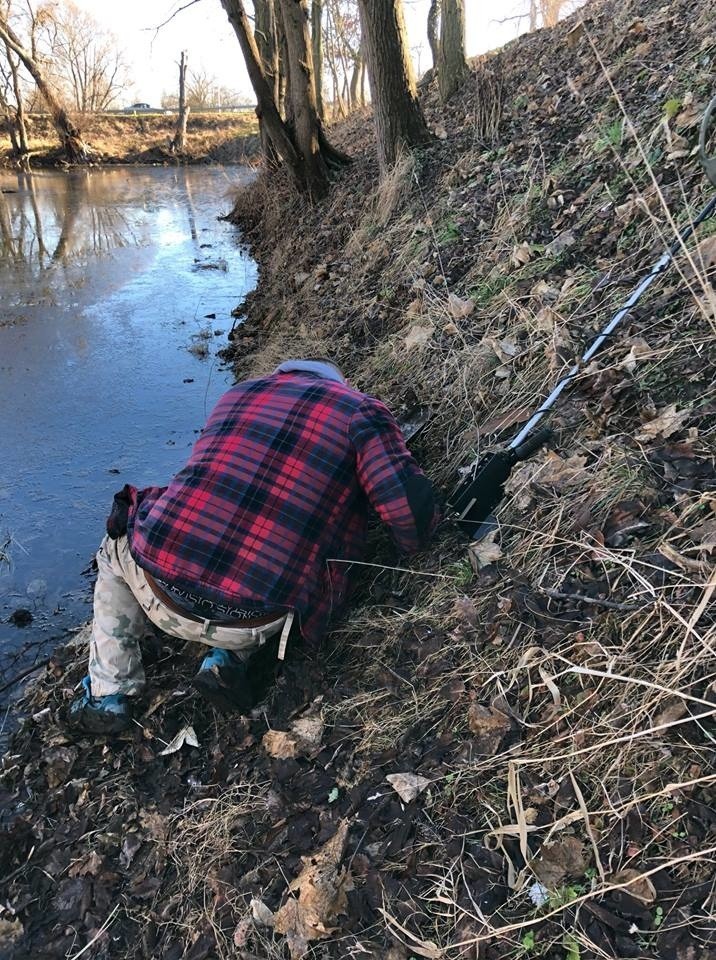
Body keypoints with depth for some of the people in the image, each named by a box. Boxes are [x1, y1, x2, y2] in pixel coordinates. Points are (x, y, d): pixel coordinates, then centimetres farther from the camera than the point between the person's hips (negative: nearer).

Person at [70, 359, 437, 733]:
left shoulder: (239, 392, 18)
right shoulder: (361, 409, 4)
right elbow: (408, 501, -10)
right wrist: (413, 544, 14)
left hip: (161, 593, 3)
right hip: (251, 623, -2)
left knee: (116, 546, 36)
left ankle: (107, 695, 27)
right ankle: (228, 657, 11)